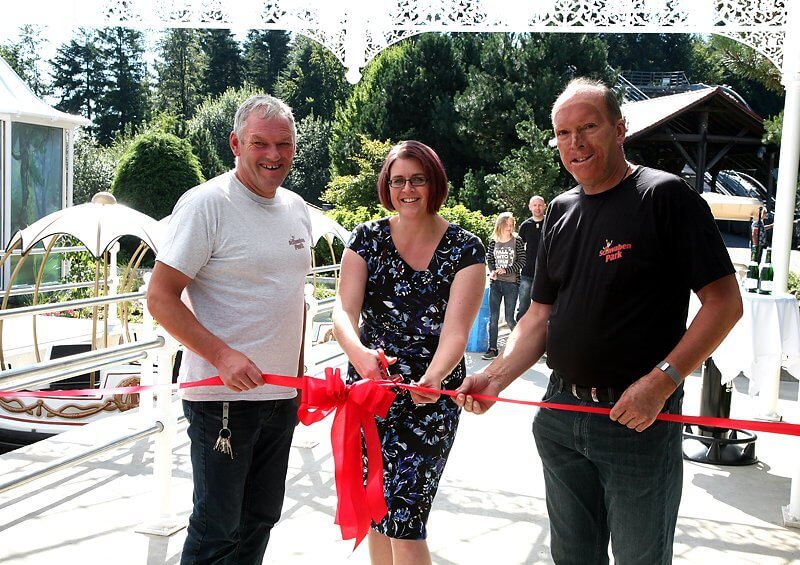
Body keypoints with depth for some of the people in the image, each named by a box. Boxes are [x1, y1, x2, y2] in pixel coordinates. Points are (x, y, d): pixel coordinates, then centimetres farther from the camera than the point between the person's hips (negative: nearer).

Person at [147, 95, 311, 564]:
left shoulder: (297, 209, 10)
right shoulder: (206, 204, -12)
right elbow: (161, 298, -15)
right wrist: (223, 355, -25)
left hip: (281, 395, 7)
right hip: (222, 396, -7)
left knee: (261, 518, 17)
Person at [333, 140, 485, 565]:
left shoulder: (465, 249, -5)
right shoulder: (367, 238, 1)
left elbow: (456, 330, -15)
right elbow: (344, 310, -11)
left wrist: (433, 378, -36)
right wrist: (358, 351, -34)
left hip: (429, 397, -3)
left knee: (403, 517, -8)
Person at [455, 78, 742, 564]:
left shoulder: (665, 196, -10)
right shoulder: (561, 211, 10)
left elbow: (724, 302, -13)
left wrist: (661, 382, -21)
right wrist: (496, 378, -1)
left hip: (638, 420, -6)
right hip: (561, 414, 6)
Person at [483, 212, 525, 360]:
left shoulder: (517, 241, -2)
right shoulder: (493, 242, 5)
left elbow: (522, 261, -5)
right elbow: (489, 259, 11)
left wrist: (506, 270, -14)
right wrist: (492, 272, -7)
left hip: (511, 283, -3)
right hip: (495, 283, 3)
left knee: (509, 318, 0)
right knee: (493, 317, 2)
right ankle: (492, 349, 8)